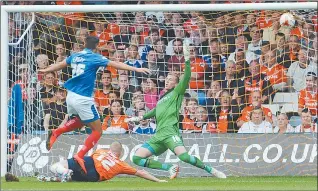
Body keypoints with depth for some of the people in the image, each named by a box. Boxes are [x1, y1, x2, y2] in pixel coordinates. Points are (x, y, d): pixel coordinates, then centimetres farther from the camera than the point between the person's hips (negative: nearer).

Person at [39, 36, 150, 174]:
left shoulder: (75, 56, 9)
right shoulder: (95, 58, -9)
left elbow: (60, 65, 25)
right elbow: (115, 64, -16)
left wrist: (46, 70, 45)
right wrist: (136, 69, -17)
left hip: (71, 96, 7)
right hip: (83, 99, -7)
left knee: (78, 122, 34)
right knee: (97, 131, 4)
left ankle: (55, 133, 14)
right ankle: (80, 156, -8)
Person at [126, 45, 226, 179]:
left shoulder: (177, 92, 8)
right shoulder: (161, 99, 27)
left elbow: (187, 77, -7)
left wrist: (187, 59, -17)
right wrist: (140, 118, 50)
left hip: (169, 132, -8)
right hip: (158, 135, 8)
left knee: (183, 156, -31)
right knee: (136, 158, -5)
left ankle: (211, 170, -12)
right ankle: (170, 168, -1)